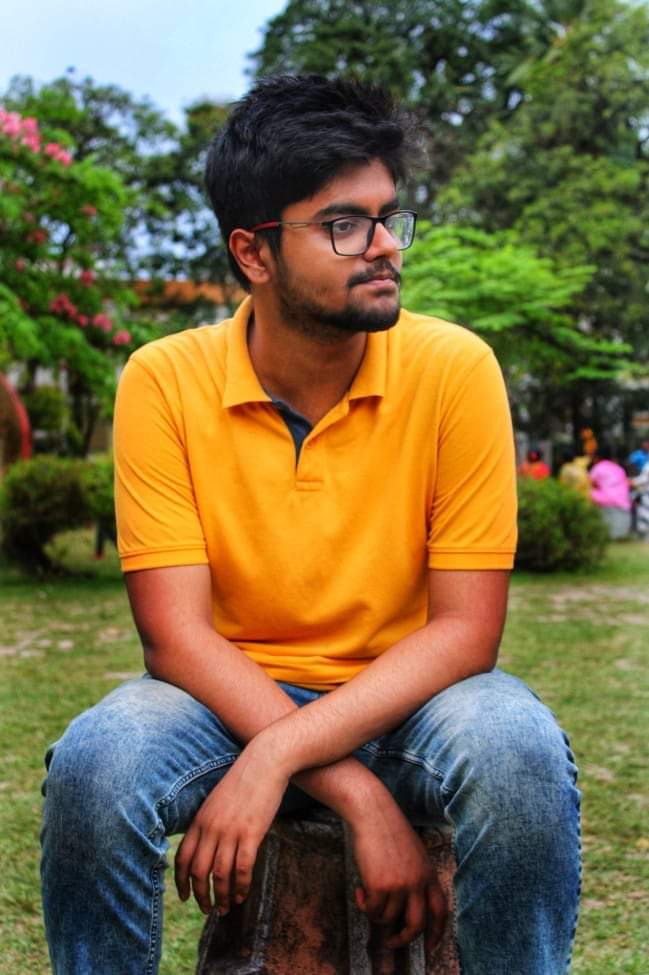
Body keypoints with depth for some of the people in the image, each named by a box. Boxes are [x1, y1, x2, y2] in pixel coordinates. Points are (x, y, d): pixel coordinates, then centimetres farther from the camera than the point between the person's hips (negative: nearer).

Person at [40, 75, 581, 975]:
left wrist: (275, 759, -25)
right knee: (94, 764, -29)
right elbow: (176, 632, -13)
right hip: (226, 699, 1)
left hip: (407, 700, 0)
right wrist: (358, 795, -24)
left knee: (519, 752, -32)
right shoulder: (164, 382, -10)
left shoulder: (455, 369, -11)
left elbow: (464, 628, -12)